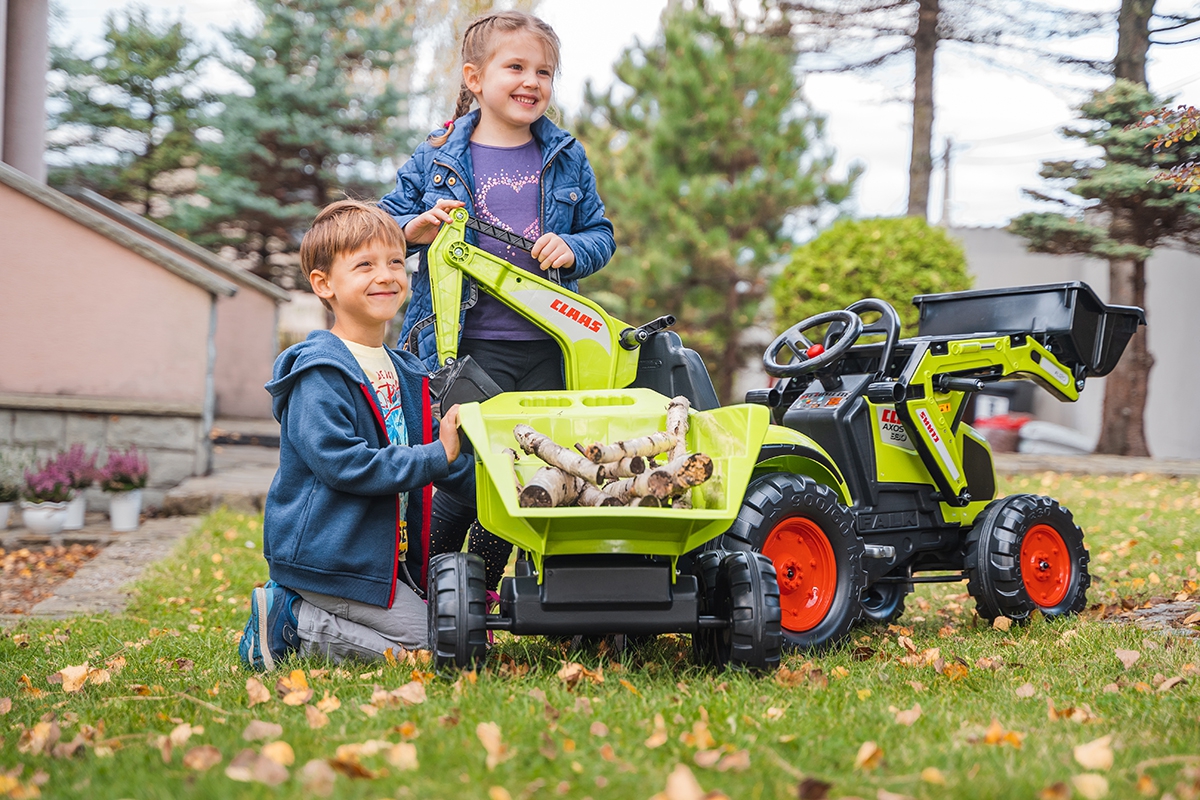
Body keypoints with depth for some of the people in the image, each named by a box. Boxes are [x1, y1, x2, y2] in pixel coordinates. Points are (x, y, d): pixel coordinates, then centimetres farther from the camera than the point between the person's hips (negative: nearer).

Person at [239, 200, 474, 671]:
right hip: (329, 556, -9)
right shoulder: (320, 375, -16)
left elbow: (432, 443, 21)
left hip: (380, 554, 9)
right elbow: (342, 463, -25)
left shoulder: (401, 371, 13)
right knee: (422, 644, -9)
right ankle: (288, 624, -2)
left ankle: (290, 608, 12)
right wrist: (435, 457, -23)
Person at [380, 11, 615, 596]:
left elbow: (602, 233, 14)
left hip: (546, 349, 3)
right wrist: (417, 228, -12)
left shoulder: (567, 160, 9)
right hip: (470, 345, -3)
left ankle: (477, 600, 24)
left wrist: (572, 250, -8)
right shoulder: (437, 159, 2)